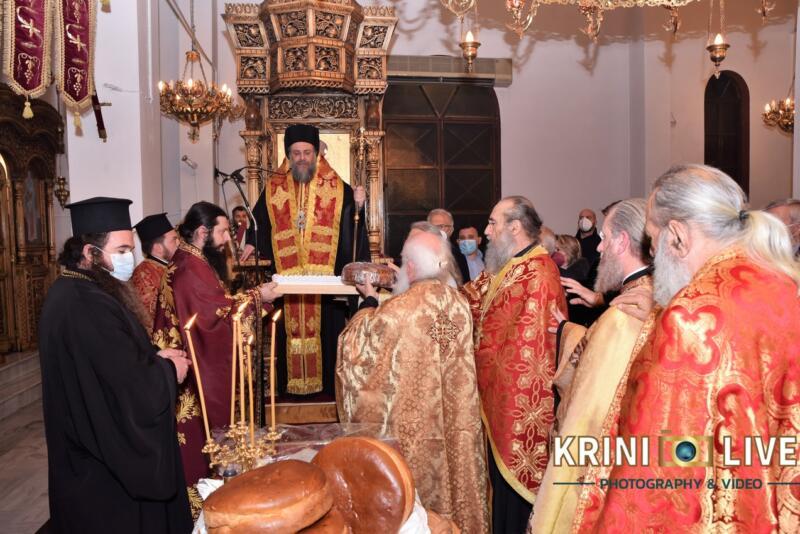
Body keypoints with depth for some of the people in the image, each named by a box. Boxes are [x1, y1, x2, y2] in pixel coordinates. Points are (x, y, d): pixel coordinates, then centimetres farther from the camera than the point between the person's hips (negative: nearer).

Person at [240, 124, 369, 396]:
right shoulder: (273, 189, 8)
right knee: (292, 333, 7)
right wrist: (251, 242, -1)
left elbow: (352, 229, 2)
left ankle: (327, 383, 16)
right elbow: (259, 223, 15)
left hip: (326, 278, -1)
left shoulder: (337, 189, 3)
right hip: (286, 279, 1)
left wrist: (358, 207, -15)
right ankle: (292, 385, 19)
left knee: (325, 332, 3)